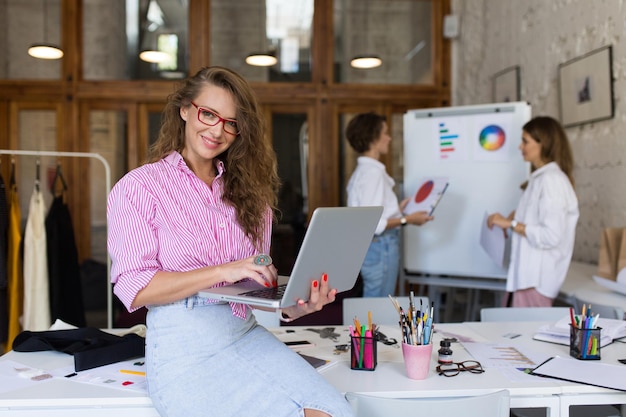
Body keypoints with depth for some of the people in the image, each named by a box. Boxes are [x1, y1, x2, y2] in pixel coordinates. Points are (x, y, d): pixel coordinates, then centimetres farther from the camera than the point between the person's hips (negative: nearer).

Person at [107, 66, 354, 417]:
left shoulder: (246, 190, 13)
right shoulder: (137, 187, -1)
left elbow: (257, 283, 11)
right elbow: (134, 288, -9)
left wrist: (291, 306, -11)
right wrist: (223, 271, -19)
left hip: (246, 333, 4)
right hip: (184, 349, -4)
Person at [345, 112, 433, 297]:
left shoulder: (364, 170, 12)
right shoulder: (372, 172, -18)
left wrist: (397, 209, 14)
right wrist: (406, 220, -16)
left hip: (378, 246, 10)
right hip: (380, 247, -10)